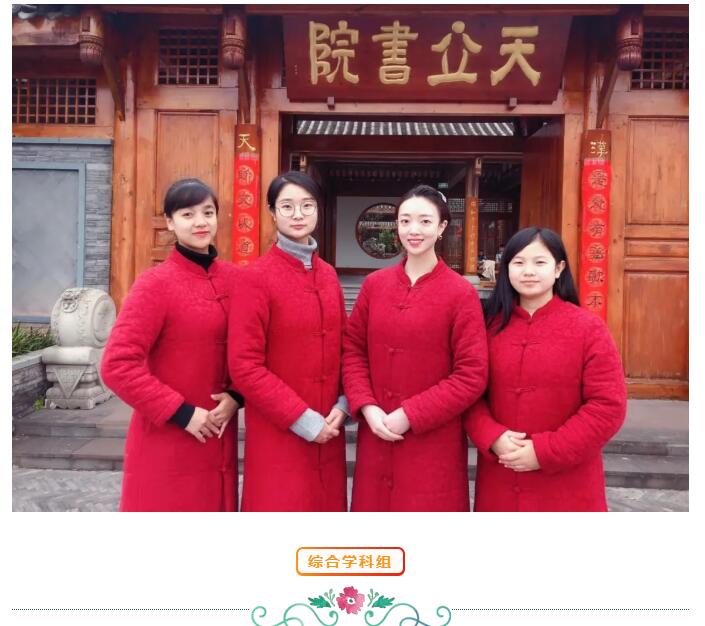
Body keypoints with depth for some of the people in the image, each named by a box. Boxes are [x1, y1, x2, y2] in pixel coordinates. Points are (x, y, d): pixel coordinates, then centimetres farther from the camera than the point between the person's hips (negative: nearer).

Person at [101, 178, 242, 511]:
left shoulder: (234, 278, 3)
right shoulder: (155, 283, -12)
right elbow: (117, 364, -17)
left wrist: (237, 396, -5)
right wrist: (181, 412, -17)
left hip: (217, 438, 5)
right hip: (166, 442, -5)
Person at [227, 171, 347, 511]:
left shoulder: (328, 275, 7)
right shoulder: (256, 277, -11)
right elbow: (244, 365, -14)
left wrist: (343, 405, -3)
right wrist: (304, 420, -15)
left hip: (328, 431, 5)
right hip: (278, 435, -5)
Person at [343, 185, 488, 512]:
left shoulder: (461, 293, -9)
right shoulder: (374, 284, 4)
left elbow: (472, 375, -11)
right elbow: (352, 350, 6)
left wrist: (409, 415, -15)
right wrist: (366, 407, -8)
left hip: (433, 444, -3)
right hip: (376, 437, 4)